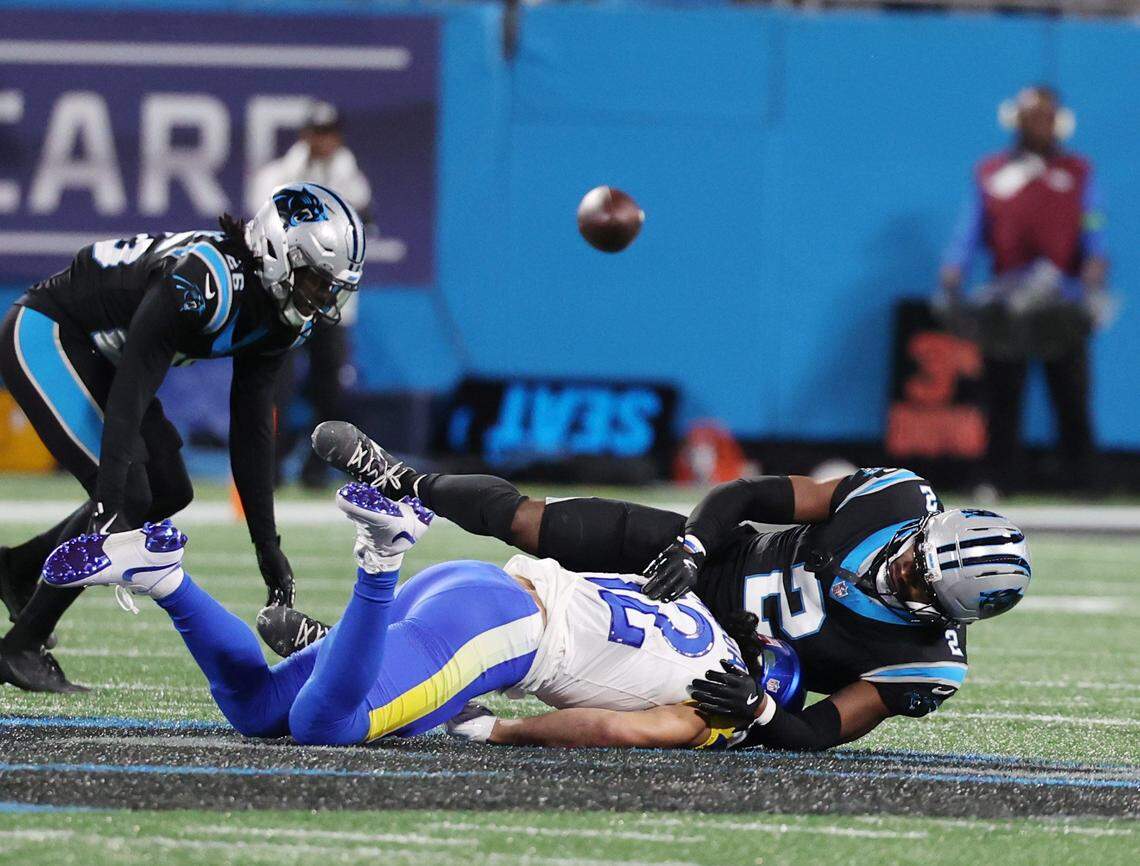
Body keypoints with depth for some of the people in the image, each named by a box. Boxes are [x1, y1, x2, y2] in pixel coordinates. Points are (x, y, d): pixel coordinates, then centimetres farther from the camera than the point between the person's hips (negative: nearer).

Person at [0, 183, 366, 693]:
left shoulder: (281, 320, -5)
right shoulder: (206, 282, -33)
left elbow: (251, 430, 2)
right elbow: (128, 399, -36)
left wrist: (267, 543, 0)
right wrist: (108, 506, -41)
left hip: (97, 354, 10)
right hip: (45, 337, -10)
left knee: (169, 493, 11)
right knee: (128, 497, -17)